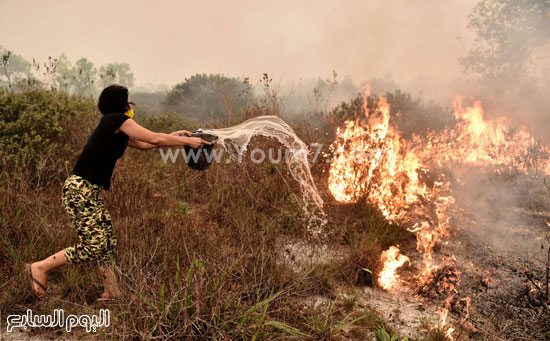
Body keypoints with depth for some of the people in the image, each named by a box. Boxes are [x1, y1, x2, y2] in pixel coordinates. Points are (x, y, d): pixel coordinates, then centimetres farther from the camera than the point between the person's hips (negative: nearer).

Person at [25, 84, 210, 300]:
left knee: (107, 244, 8)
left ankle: (112, 293, 13)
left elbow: (143, 144, 27)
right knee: (94, 247, -6)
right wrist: (187, 141, -2)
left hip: (90, 192, 10)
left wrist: (173, 136, 26)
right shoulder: (117, 120, -9)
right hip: (80, 190, -10)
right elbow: (154, 139, -11)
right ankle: (39, 268, 8)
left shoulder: (115, 128, 18)